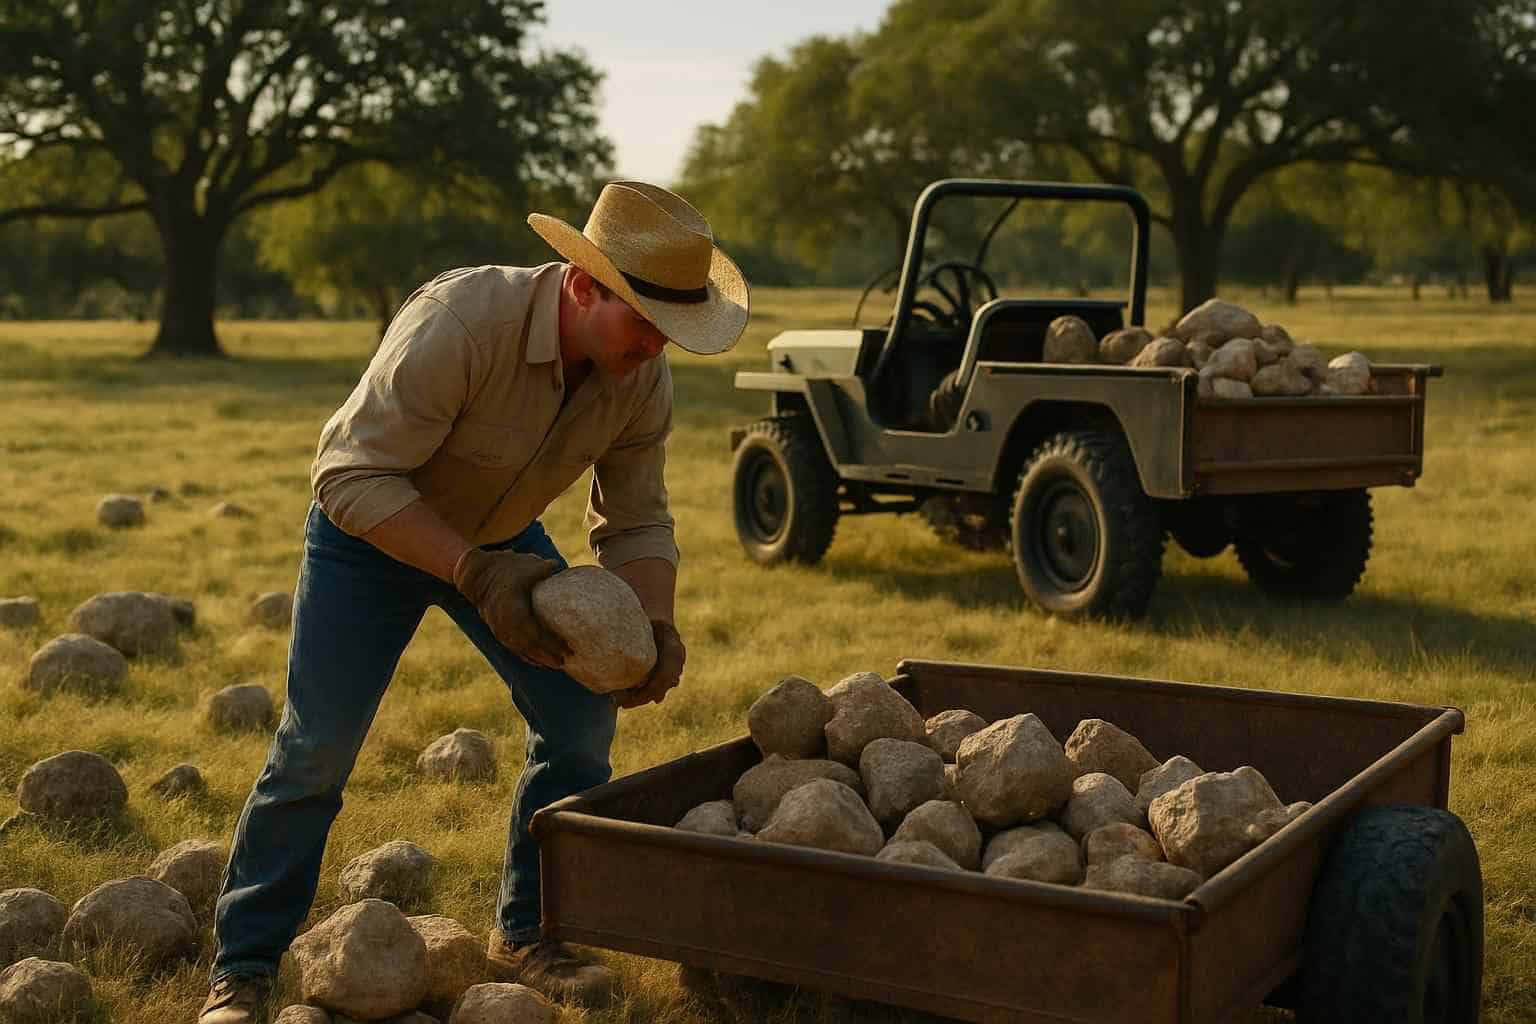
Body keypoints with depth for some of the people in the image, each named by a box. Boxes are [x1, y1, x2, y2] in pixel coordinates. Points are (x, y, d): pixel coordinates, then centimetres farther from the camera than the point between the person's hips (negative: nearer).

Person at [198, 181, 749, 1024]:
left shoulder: (642, 381, -17)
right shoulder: (458, 323, -37)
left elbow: (635, 522, -6)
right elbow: (353, 477, -34)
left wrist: (655, 625, -24)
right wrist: (474, 574, -43)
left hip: (502, 537, 5)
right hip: (372, 532, -5)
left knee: (581, 715, -3)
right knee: (315, 747, -9)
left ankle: (525, 938, 14)